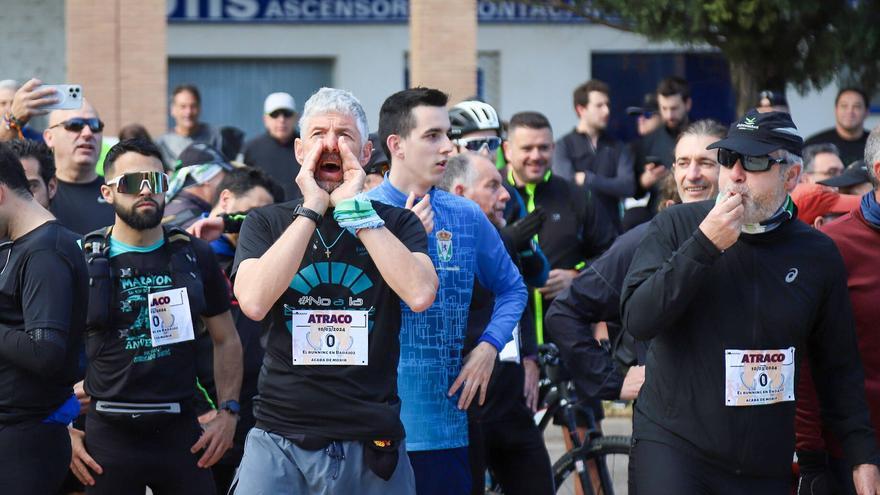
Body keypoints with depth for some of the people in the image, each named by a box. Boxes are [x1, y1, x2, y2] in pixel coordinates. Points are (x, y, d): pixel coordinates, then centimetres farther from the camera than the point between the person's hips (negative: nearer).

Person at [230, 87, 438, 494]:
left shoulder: (396, 223, 5)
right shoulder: (266, 224, 6)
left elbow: (420, 295, -14)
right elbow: (253, 302, -13)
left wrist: (355, 211, -12)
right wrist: (311, 209, -11)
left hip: (370, 444, 0)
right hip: (279, 440, 0)